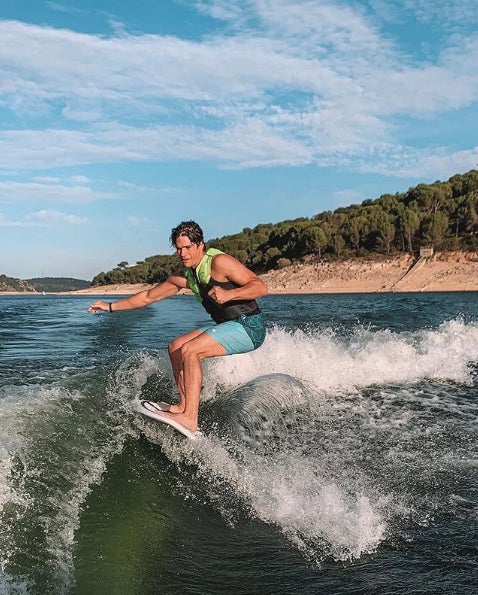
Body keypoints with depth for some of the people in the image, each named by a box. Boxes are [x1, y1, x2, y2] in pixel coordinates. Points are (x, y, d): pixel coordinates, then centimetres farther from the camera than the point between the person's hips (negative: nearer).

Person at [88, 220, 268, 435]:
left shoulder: (219, 261, -16)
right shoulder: (183, 276, 8)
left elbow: (261, 287, -21)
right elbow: (149, 296, 18)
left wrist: (229, 294, -37)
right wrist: (111, 307, 17)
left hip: (249, 325, -9)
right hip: (228, 324, 9)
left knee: (190, 350, -21)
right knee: (175, 347, 10)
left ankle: (189, 418, -24)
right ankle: (184, 406, 8)